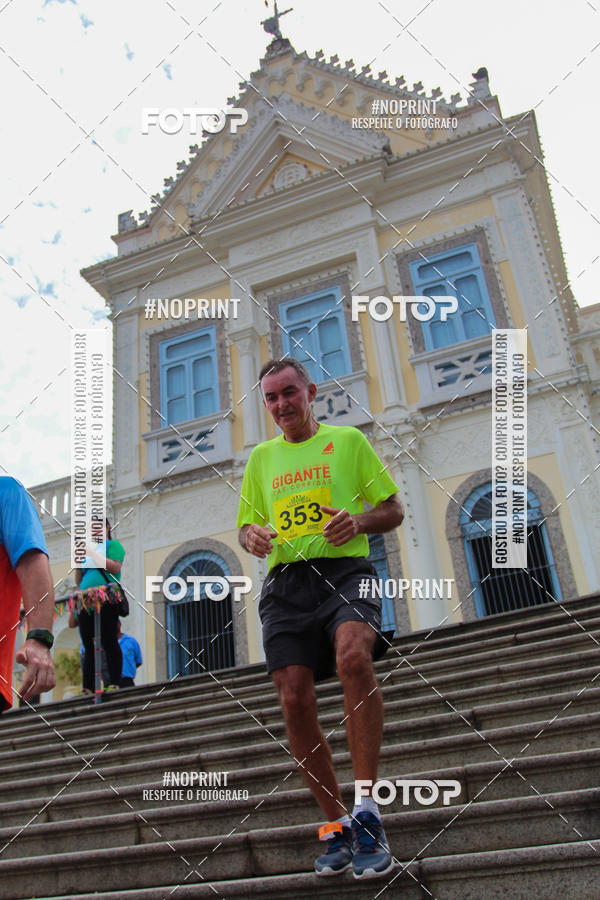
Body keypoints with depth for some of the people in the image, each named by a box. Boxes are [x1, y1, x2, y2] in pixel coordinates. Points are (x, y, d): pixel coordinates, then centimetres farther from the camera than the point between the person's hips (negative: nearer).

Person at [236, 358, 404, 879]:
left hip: (344, 568, -3)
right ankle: (337, 824, 10)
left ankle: (367, 811, -23)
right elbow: (247, 525, 26)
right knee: (295, 701, -7)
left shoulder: (348, 440, 12)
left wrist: (360, 521, -11)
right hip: (286, 583, 4)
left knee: (353, 657, -32)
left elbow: (394, 510, 11)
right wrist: (252, 536, 1)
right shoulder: (262, 457, 22)